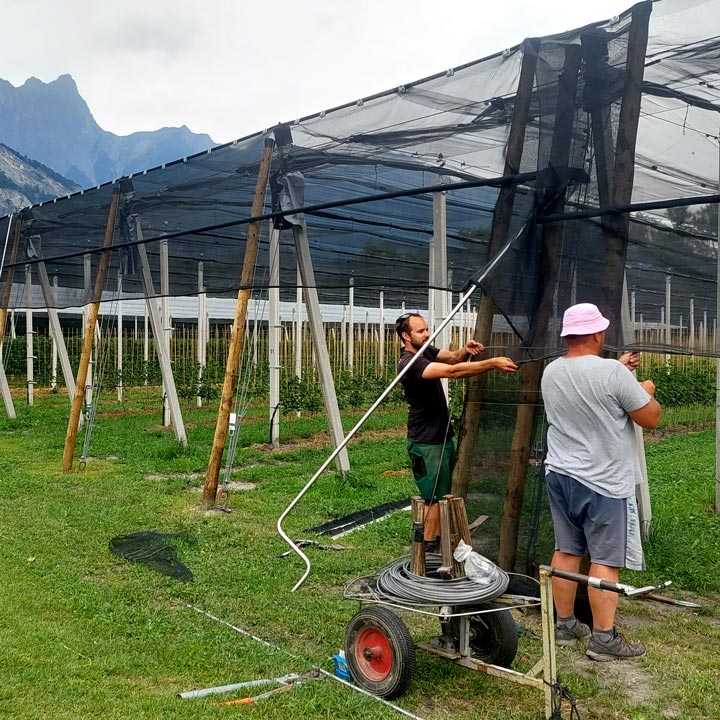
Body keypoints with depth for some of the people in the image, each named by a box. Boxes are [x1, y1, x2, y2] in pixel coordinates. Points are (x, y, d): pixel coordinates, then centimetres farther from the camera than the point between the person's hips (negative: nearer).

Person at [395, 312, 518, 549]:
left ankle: (439, 540, 26)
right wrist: (493, 364, -37)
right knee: (435, 498, -2)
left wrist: (465, 351, -29)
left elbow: (452, 357, -5)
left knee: (443, 494, 15)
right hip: (426, 443, -9)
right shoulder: (409, 363, -23)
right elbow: (452, 371, -33)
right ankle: (428, 548, 9)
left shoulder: (426, 351, 7)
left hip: (443, 436, 9)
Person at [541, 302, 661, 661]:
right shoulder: (612, 373, -19)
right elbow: (651, 419, -10)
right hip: (604, 483, -7)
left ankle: (565, 625, 25)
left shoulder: (551, 373, 3)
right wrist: (647, 392, 9)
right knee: (606, 560, 2)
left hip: (560, 474, 7)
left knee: (566, 551, 14)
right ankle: (604, 639, 9)